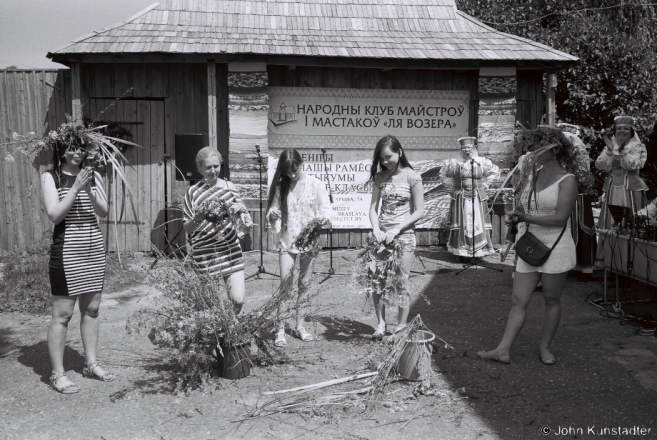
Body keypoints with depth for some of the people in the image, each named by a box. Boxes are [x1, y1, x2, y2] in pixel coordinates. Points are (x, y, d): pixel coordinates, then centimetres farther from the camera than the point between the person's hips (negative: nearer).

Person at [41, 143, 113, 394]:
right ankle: (57, 374, 10)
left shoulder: (93, 175, 8)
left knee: (91, 308, 12)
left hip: (94, 248, 5)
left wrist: (89, 191, -15)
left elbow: (104, 212, 1)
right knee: (62, 314, 0)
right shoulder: (50, 177, -3)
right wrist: (75, 188, -18)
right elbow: (54, 215, -13)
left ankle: (91, 363, 25)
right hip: (66, 250, -4)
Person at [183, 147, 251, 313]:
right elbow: (186, 228, -1)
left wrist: (240, 209, -10)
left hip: (231, 249, 2)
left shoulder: (229, 187, 5)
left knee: (238, 300, -4)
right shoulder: (193, 192, -3)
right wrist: (198, 218, -21)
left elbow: (243, 216, 12)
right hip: (205, 253, -2)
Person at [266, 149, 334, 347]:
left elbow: (327, 208, -8)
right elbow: (273, 209, 5)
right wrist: (272, 215, -19)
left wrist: (325, 217, -30)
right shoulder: (280, 186, 2)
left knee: (304, 283, 9)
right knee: (285, 283, -5)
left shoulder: (316, 185, -4)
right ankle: (281, 330, 0)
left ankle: (300, 325, 22)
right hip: (287, 241, 0)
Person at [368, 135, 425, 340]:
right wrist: (376, 229, -15)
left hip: (403, 234, -4)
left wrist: (396, 229, -16)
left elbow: (419, 211, -8)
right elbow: (373, 207, 3)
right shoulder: (380, 177, 6)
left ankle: (401, 327, 13)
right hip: (381, 234, 4)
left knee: (401, 282, 1)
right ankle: (380, 324, 16)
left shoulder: (412, 177, -6)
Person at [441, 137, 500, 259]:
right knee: (461, 225, 0)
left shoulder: (482, 162, 2)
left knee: (478, 224, 0)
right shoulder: (455, 163, -1)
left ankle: (479, 251, 6)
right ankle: (461, 251, 6)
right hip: (460, 198, -1)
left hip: (478, 197, 1)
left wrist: (485, 184, 6)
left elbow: (495, 172, 14)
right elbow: (443, 173, 11)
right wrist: (457, 184, 6)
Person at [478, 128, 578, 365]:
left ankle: (544, 346, 24)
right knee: (518, 300, 3)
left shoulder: (567, 180, -8)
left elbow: (561, 218, -17)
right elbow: (520, 207, 12)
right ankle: (503, 350, 4)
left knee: (551, 300, 9)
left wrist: (526, 217, -18)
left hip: (554, 247, -5)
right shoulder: (532, 175, 10)